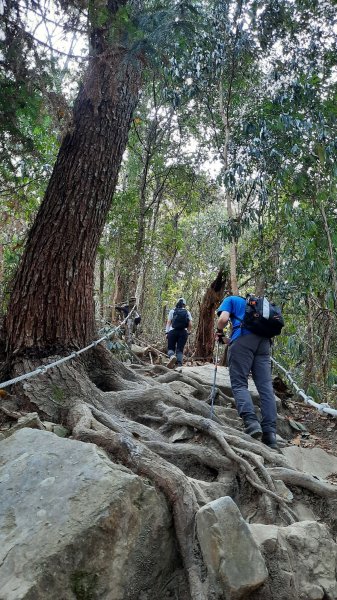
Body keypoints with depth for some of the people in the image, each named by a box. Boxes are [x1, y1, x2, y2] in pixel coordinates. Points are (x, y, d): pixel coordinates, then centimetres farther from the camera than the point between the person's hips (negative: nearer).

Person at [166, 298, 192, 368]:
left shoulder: (172, 311, 8)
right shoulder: (187, 312, 10)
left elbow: (168, 322, 0)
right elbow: (190, 324, 2)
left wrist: (167, 332, 0)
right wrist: (188, 332, 15)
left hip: (173, 331, -1)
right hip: (183, 332, 1)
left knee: (171, 348, 5)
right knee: (180, 349, 4)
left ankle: (172, 356, -27)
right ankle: (179, 364, -10)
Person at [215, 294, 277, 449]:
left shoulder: (230, 299, 19)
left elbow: (223, 318, 0)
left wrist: (219, 332, 19)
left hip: (243, 338, -5)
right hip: (264, 340, 5)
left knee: (239, 383, -3)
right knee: (266, 386, -1)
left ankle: (251, 422, -25)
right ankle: (270, 433, -8)